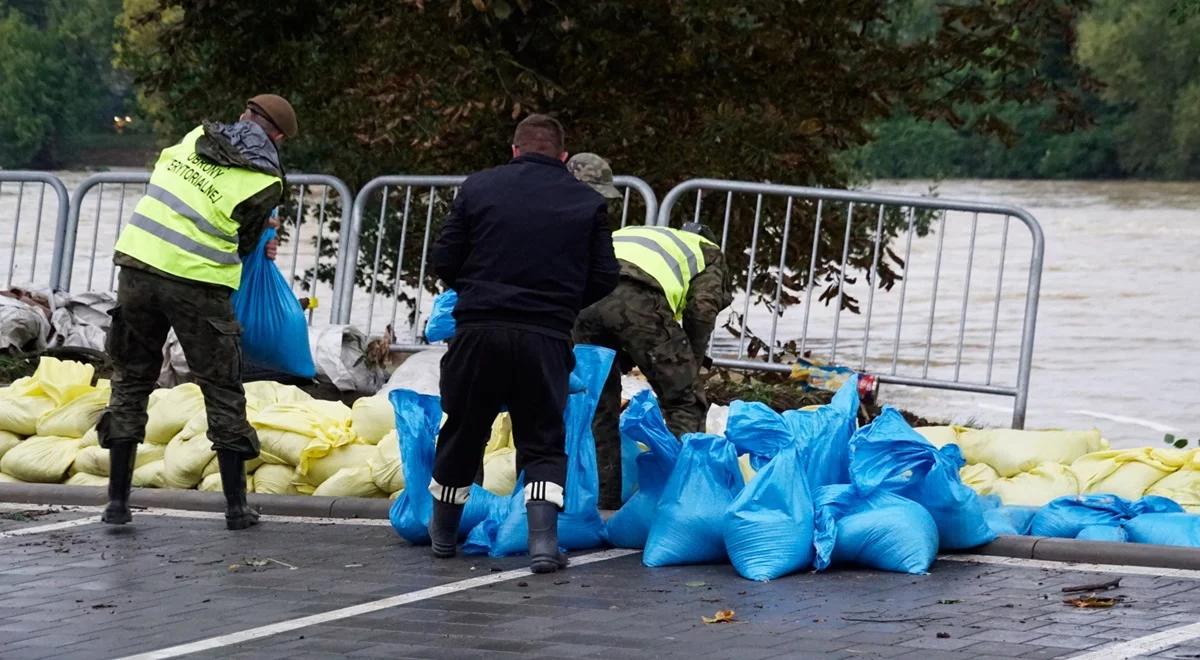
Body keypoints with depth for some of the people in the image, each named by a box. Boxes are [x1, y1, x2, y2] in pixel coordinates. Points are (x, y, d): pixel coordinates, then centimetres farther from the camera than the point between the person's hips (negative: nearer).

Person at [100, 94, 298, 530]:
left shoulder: (199, 137, 8)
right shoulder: (266, 184, -2)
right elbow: (245, 244, 6)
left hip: (139, 263, 4)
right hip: (197, 284, -4)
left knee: (131, 383, 15)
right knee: (222, 393, 10)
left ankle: (118, 501, 13)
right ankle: (236, 506, 11)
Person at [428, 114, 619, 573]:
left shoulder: (478, 188, 5)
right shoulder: (588, 204, 6)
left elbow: (444, 261, 6)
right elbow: (604, 279, 7)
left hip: (478, 330, 1)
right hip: (546, 340, -1)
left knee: (463, 431, 16)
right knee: (543, 441, 8)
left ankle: (443, 532, 31)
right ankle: (543, 540, -8)